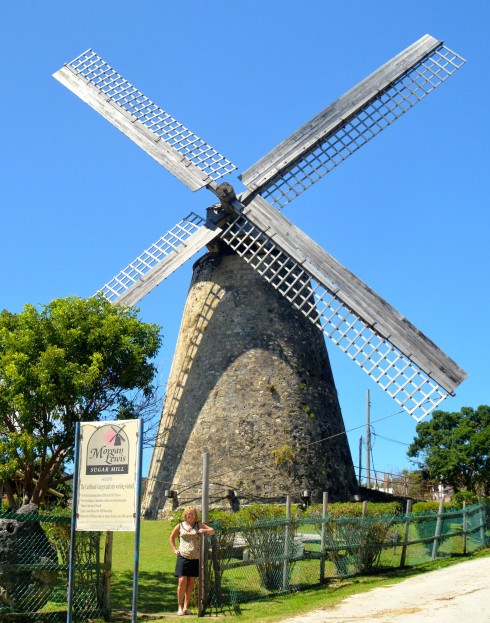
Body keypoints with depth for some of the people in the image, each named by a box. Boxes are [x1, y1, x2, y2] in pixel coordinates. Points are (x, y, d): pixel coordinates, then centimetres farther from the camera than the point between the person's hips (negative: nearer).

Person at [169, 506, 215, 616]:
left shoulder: (199, 525, 5)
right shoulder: (180, 526, 6)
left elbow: (212, 531, 1)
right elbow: (172, 538, 20)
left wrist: (205, 530, -18)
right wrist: (175, 549, 9)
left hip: (195, 558, 1)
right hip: (183, 557, -1)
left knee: (191, 583, 4)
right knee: (182, 581, -8)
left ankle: (186, 607, 11)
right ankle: (180, 607, 0)